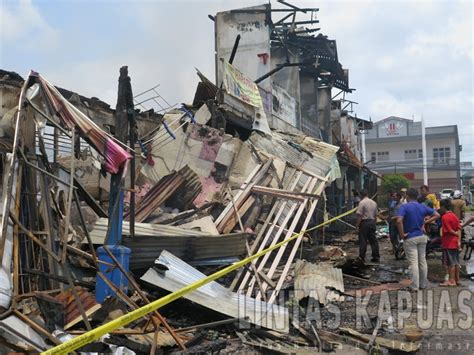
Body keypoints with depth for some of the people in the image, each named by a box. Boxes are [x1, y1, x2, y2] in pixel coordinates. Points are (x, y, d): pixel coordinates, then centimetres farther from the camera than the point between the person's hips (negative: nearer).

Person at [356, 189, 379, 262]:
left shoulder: (362, 202, -11)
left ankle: (361, 257, 4)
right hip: (372, 222, 6)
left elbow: (359, 215, -15)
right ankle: (376, 257, 13)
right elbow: (375, 215, 14)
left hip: (364, 222, -6)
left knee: (363, 240, 0)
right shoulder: (374, 202, 10)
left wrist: (358, 225, -9)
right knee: (373, 240, 10)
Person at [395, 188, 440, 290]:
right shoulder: (423, 207, 5)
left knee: (413, 263, -2)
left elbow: (399, 221, -27)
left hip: (410, 238, -5)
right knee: (422, 261, 14)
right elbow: (437, 215, 7)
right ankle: (423, 284, 23)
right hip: (422, 237, 5)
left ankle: (415, 287, 1)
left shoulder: (404, 207, -12)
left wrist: (402, 234, -17)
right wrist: (425, 222, 4)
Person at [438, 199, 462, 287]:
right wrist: (459, 240, -1)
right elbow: (459, 230, 4)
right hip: (455, 243, 8)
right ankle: (457, 280, 19)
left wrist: (455, 234, -2)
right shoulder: (454, 216, 9)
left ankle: (451, 280, 3)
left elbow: (449, 231, -18)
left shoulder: (444, 217, -14)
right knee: (456, 262, 12)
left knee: (450, 263, -2)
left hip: (448, 243, -8)